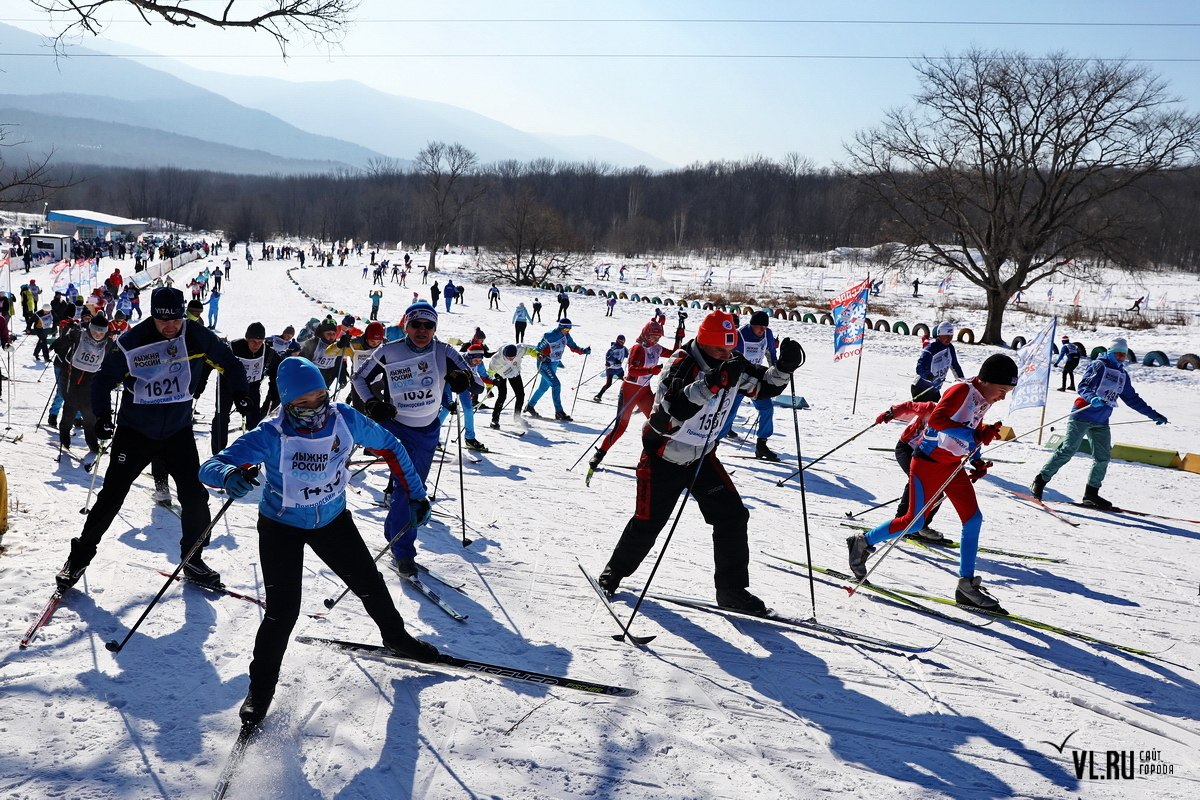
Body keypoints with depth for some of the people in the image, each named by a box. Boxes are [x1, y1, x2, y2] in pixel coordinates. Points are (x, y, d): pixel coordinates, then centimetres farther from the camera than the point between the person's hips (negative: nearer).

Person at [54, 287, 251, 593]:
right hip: (134, 431, -2)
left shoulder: (198, 337, -11)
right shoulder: (131, 343, -16)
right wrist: (103, 416, -15)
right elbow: (103, 380, -4)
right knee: (111, 497, 1)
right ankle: (79, 558, 17)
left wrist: (240, 395, -4)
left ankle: (192, 559, 21)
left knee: (195, 498, 0)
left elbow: (229, 362, 6)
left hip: (179, 431, 2)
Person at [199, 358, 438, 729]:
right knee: (283, 610, -11)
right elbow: (211, 466, -33)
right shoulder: (271, 436, -29)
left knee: (369, 584, 13)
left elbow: (389, 446, -4)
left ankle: (397, 637, 43)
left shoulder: (345, 420, -20)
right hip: (281, 527, -3)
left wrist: (416, 494, -3)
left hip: (333, 520, 4)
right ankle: (262, 685, 12)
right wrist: (228, 475, -58)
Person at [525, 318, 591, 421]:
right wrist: (541, 357, -37)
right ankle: (559, 412, -15)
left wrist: (583, 351, -12)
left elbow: (573, 347, 6)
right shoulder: (550, 336, -20)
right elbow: (538, 349, -17)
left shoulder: (566, 336, 1)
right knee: (556, 384, -18)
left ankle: (530, 406, 34)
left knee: (544, 387, 17)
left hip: (554, 365, 8)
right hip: (544, 364, -8)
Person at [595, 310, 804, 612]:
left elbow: (766, 386, 5)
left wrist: (784, 367, -17)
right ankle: (615, 571, 31)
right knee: (647, 522, 4)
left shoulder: (733, 366, -7)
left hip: (702, 457, 6)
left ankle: (732, 590, 8)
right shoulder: (682, 367, -27)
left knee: (733, 516, -4)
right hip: (663, 458, -6)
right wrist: (710, 384, -54)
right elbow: (668, 412, -44)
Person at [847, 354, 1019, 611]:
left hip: (954, 466, 8)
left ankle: (967, 585, 7)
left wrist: (977, 461, 10)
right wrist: (974, 435, -32)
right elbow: (936, 419, -31)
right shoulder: (962, 391, -18)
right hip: (928, 464, -8)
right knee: (916, 522, -5)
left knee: (973, 519, 1)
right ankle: (862, 542, 15)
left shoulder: (983, 401, 8)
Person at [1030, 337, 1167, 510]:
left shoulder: (1123, 375, 17)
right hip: (1082, 416, -7)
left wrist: (1153, 414, 23)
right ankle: (1040, 480, -3)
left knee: (1103, 457, 1)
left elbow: (1133, 399, 24)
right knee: (1067, 451, -11)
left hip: (1101, 423, 7)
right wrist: (1093, 398, -34)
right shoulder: (1099, 365, -4)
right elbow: (1083, 386, -14)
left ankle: (1091, 494, 10)